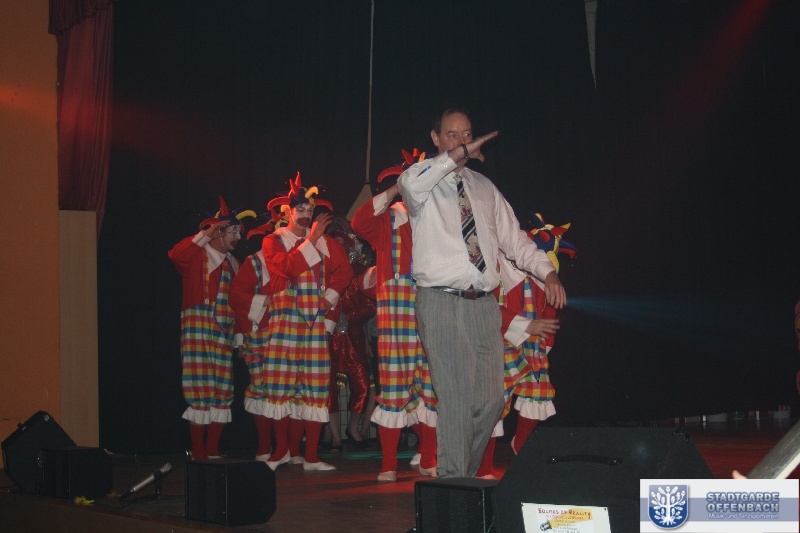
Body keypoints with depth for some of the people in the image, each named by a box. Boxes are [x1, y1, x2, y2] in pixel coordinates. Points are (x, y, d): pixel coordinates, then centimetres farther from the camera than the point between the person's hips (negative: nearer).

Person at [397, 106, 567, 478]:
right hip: (441, 303, -6)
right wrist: (457, 155, -23)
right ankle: (453, 481, -2)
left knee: (491, 400, 6)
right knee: (456, 398, -11)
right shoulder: (426, 180, 2)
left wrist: (548, 272, 4)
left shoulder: (484, 188, 19)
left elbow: (513, 238, 18)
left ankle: (466, 473, 23)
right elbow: (410, 184, -25)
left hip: (483, 304, 6)